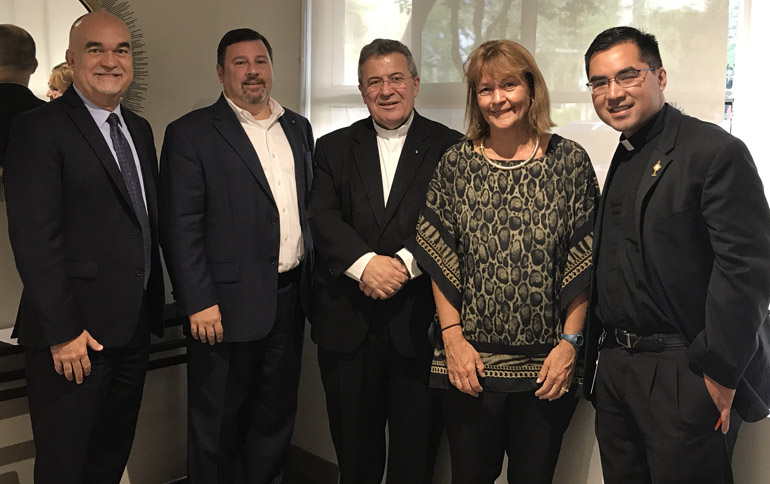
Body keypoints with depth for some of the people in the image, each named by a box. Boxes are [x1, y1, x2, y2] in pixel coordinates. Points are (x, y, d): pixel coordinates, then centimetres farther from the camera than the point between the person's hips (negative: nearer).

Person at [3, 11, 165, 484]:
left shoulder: (140, 130, 12)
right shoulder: (38, 129, -11)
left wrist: (154, 306, 12)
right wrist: (63, 332, -18)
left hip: (134, 328, 7)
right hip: (74, 335, -6)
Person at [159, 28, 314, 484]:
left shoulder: (298, 128, 12)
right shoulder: (191, 134, -6)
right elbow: (181, 226, -10)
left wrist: (312, 278, 9)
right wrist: (199, 303, -15)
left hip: (290, 297, 6)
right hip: (227, 305, -5)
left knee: (277, 412, 17)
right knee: (218, 425, 10)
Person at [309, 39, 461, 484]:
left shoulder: (450, 147, 3)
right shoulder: (334, 148, 9)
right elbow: (323, 218, -3)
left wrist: (404, 263, -20)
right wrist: (365, 263, -19)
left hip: (419, 321, -2)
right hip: (347, 322, 2)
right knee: (354, 447, 15)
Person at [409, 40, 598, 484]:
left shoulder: (570, 161, -1)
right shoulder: (456, 164, 2)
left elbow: (584, 261, -1)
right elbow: (439, 259, 2)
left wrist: (570, 343, -6)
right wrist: (452, 336, -4)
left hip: (547, 365, 0)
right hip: (470, 363, 1)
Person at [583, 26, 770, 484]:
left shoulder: (715, 151, -11)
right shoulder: (623, 161, 13)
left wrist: (720, 373, -17)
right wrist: (602, 358, 12)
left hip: (683, 377, -7)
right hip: (615, 369, 7)